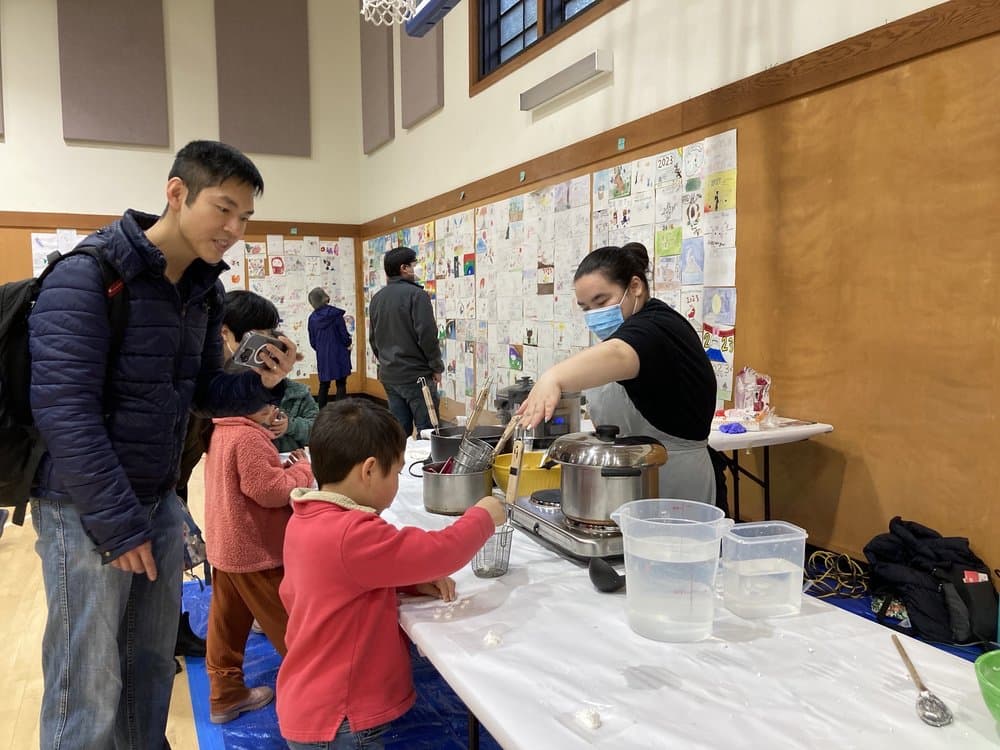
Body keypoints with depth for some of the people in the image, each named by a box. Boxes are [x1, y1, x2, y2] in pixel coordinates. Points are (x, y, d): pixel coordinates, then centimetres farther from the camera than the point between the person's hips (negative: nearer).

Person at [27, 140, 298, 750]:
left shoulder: (204, 288, 5)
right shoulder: (86, 276, -18)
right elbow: (64, 410, -22)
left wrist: (261, 384, -10)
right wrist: (118, 524, -20)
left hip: (161, 501, 7)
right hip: (87, 509, -7)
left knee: (153, 666, 18)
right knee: (89, 689, 4)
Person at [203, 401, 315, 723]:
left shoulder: (222, 432, 8)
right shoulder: (248, 438, -25)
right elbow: (270, 490, -25)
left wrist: (283, 467, 4)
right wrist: (303, 469, -11)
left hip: (226, 548, 10)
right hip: (255, 552, -10)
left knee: (227, 624, 16)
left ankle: (225, 694, 28)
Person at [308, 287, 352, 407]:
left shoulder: (312, 317, -1)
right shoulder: (336, 314, -13)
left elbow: (312, 342, 5)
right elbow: (344, 335, -9)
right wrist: (348, 343, 13)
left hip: (322, 357, 4)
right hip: (339, 355, -3)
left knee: (324, 386, 12)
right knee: (341, 385, 3)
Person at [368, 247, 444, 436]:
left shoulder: (376, 299, 12)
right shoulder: (416, 294, -12)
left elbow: (373, 338, 19)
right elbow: (427, 334, -17)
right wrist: (436, 366, -6)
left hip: (388, 376, 7)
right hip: (416, 375, -7)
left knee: (400, 431, 12)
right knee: (427, 430, -3)